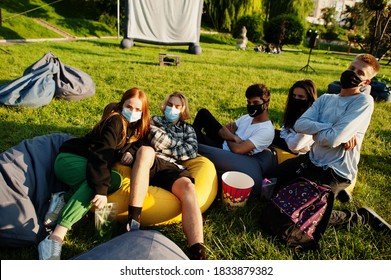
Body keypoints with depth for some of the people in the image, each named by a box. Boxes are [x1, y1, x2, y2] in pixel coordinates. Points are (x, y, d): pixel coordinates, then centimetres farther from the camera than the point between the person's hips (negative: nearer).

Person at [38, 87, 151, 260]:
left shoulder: (138, 128, 5)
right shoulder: (115, 120, -19)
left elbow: (135, 145, 20)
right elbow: (102, 153, -30)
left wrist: (130, 153, -6)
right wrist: (101, 189, -41)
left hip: (93, 164, 7)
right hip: (71, 158, -6)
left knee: (116, 180, -25)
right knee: (98, 179, -37)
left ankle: (64, 201, -26)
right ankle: (56, 237, -44)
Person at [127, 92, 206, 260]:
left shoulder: (187, 129, 28)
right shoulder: (154, 121, 29)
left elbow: (191, 152, 9)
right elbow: (156, 141, 9)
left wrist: (164, 148, 2)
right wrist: (181, 143, 7)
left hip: (173, 168, 0)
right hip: (151, 164, 0)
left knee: (188, 187, -34)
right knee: (146, 150, -36)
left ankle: (198, 254, -50)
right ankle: (133, 222, -41)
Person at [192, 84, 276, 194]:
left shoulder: (267, 130, -20)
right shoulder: (247, 117, 3)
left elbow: (237, 149, -27)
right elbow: (222, 130, 3)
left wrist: (228, 137, -6)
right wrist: (233, 137, -18)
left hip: (229, 157, -8)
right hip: (224, 145, 8)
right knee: (203, 113, 6)